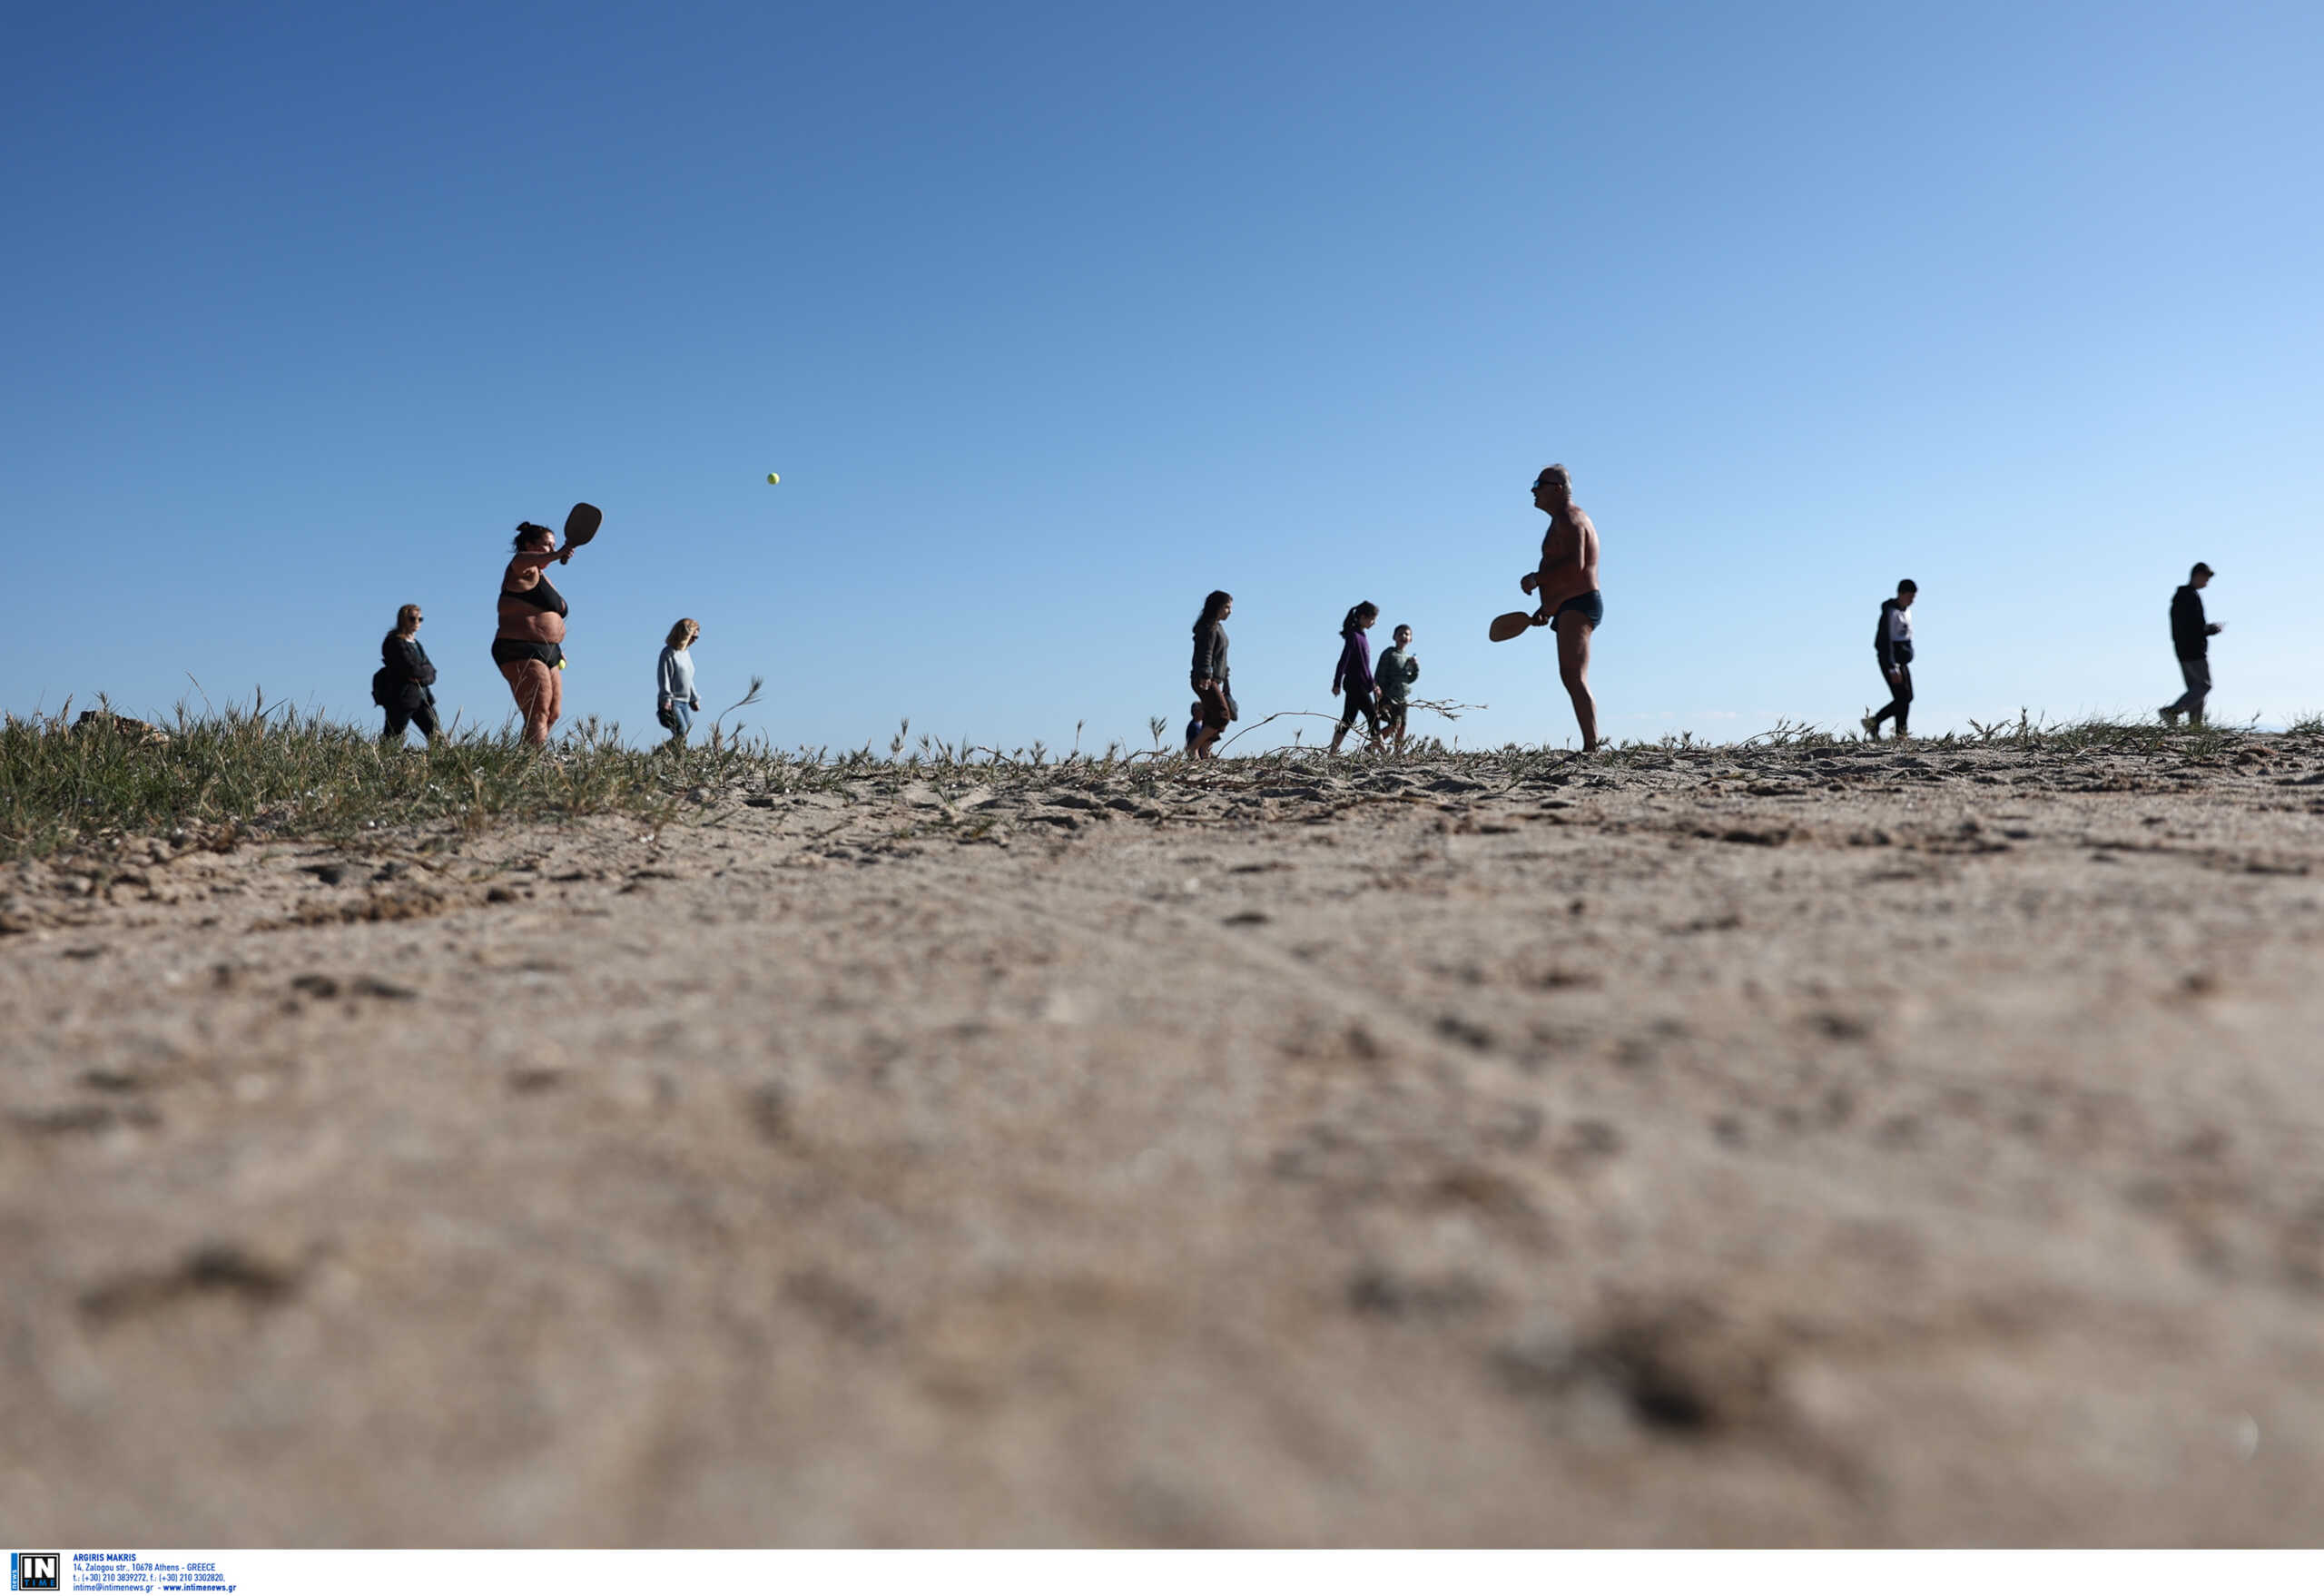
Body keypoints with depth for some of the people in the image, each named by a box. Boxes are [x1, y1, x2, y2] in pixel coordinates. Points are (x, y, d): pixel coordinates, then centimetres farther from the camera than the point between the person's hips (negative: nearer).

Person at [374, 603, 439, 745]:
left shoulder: (415, 643, 17)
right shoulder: (395, 642, -8)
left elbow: (432, 675, 9)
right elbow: (412, 670, -19)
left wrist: (420, 675, -9)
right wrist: (426, 671, -1)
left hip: (422, 697, 8)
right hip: (401, 698, -8)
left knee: (438, 738, 1)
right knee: (391, 741, -4)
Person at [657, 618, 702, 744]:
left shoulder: (686, 653, 16)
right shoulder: (668, 653, -9)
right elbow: (664, 678, -14)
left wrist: (694, 699, 25)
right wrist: (666, 700, -21)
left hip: (685, 702, 8)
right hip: (671, 702, -8)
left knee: (685, 735, 1)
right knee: (680, 732, -20)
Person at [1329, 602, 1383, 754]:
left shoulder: (1361, 635, 15)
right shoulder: (1353, 635, -13)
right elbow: (1343, 660, -17)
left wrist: (1372, 684, 20)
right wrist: (1337, 683, -19)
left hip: (1359, 685, 9)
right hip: (1355, 684, -9)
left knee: (1348, 720, 7)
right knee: (1373, 716, -8)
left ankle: (1332, 754, 8)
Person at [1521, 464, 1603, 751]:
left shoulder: (1569, 518, -9)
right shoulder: (1564, 520, 24)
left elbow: (1575, 565, -24)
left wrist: (1537, 579, -18)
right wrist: (1548, 607, 23)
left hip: (1577, 608, -12)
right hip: (1571, 609, 12)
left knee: (1573, 677, -20)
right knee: (1574, 680, 10)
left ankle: (1591, 746, -28)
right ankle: (1591, 748, 9)